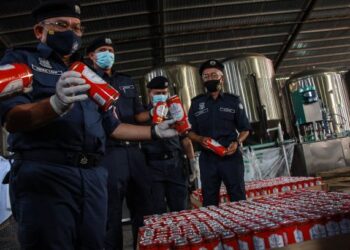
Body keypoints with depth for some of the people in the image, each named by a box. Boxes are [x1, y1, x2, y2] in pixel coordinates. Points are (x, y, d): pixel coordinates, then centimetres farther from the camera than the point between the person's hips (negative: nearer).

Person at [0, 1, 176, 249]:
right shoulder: (21, 60, 7)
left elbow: (112, 126, 24)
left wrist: (155, 131, 17)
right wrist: (56, 104, -29)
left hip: (94, 176, 5)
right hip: (44, 172, -5)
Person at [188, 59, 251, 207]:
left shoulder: (233, 101, 5)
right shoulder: (196, 103, 7)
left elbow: (245, 129, 9)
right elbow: (190, 132, 10)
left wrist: (237, 142, -11)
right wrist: (200, 139, -11)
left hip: (231, 156, -1)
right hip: (207, 158, 1)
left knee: (239, 199, 4)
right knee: (209, 201, 9)